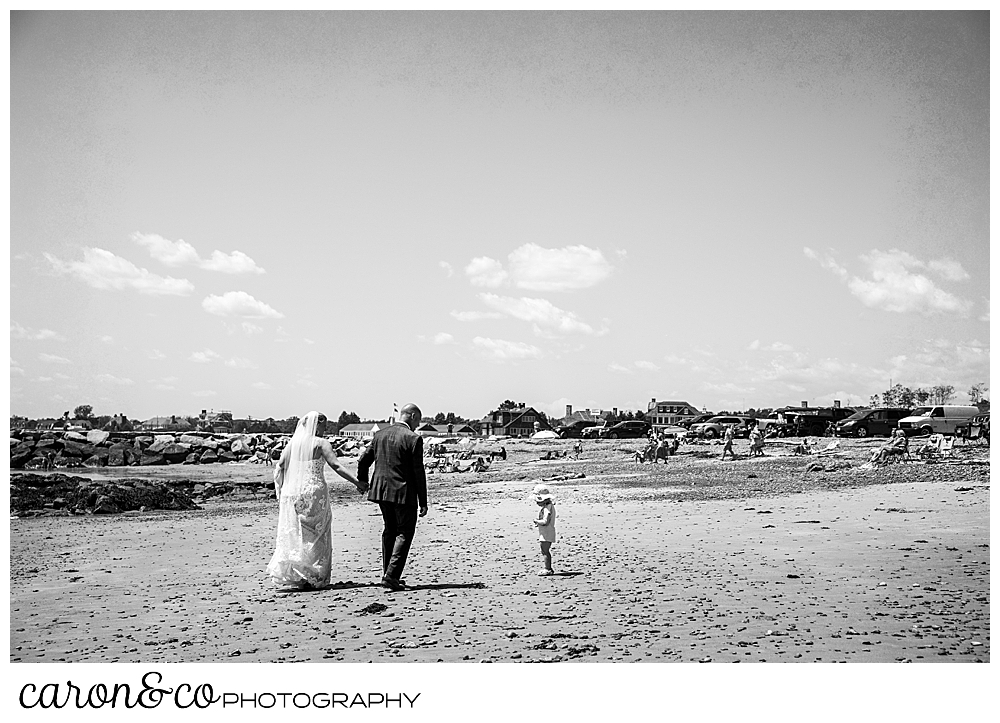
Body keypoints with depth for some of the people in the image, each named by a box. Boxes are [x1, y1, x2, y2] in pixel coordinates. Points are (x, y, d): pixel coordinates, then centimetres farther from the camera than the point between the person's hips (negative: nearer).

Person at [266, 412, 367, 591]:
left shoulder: (293, 442, 9)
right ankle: (312, 578, 3)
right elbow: (336, 466, -13)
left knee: (294, 534, 11)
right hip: (314, 491, -4)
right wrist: (357, 483, -11)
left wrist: (279, 489, 13)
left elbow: (279, 466, 5)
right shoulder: (320, 443, -5)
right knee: (315, 536, 4)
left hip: (291, 492, 5)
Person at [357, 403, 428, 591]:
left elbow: (363, 461, 13)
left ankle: (389, 574, 24)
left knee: (390, 530, 20)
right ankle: (391, 576, -5)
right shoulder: (413, 439, -12)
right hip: (403, 492, -6)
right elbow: (418, 473, -12)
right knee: (405, 533, 4)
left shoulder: (380, 434, 7)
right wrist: (423, 502, -6)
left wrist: (362, 482, 31)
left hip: (381, 490, 6)